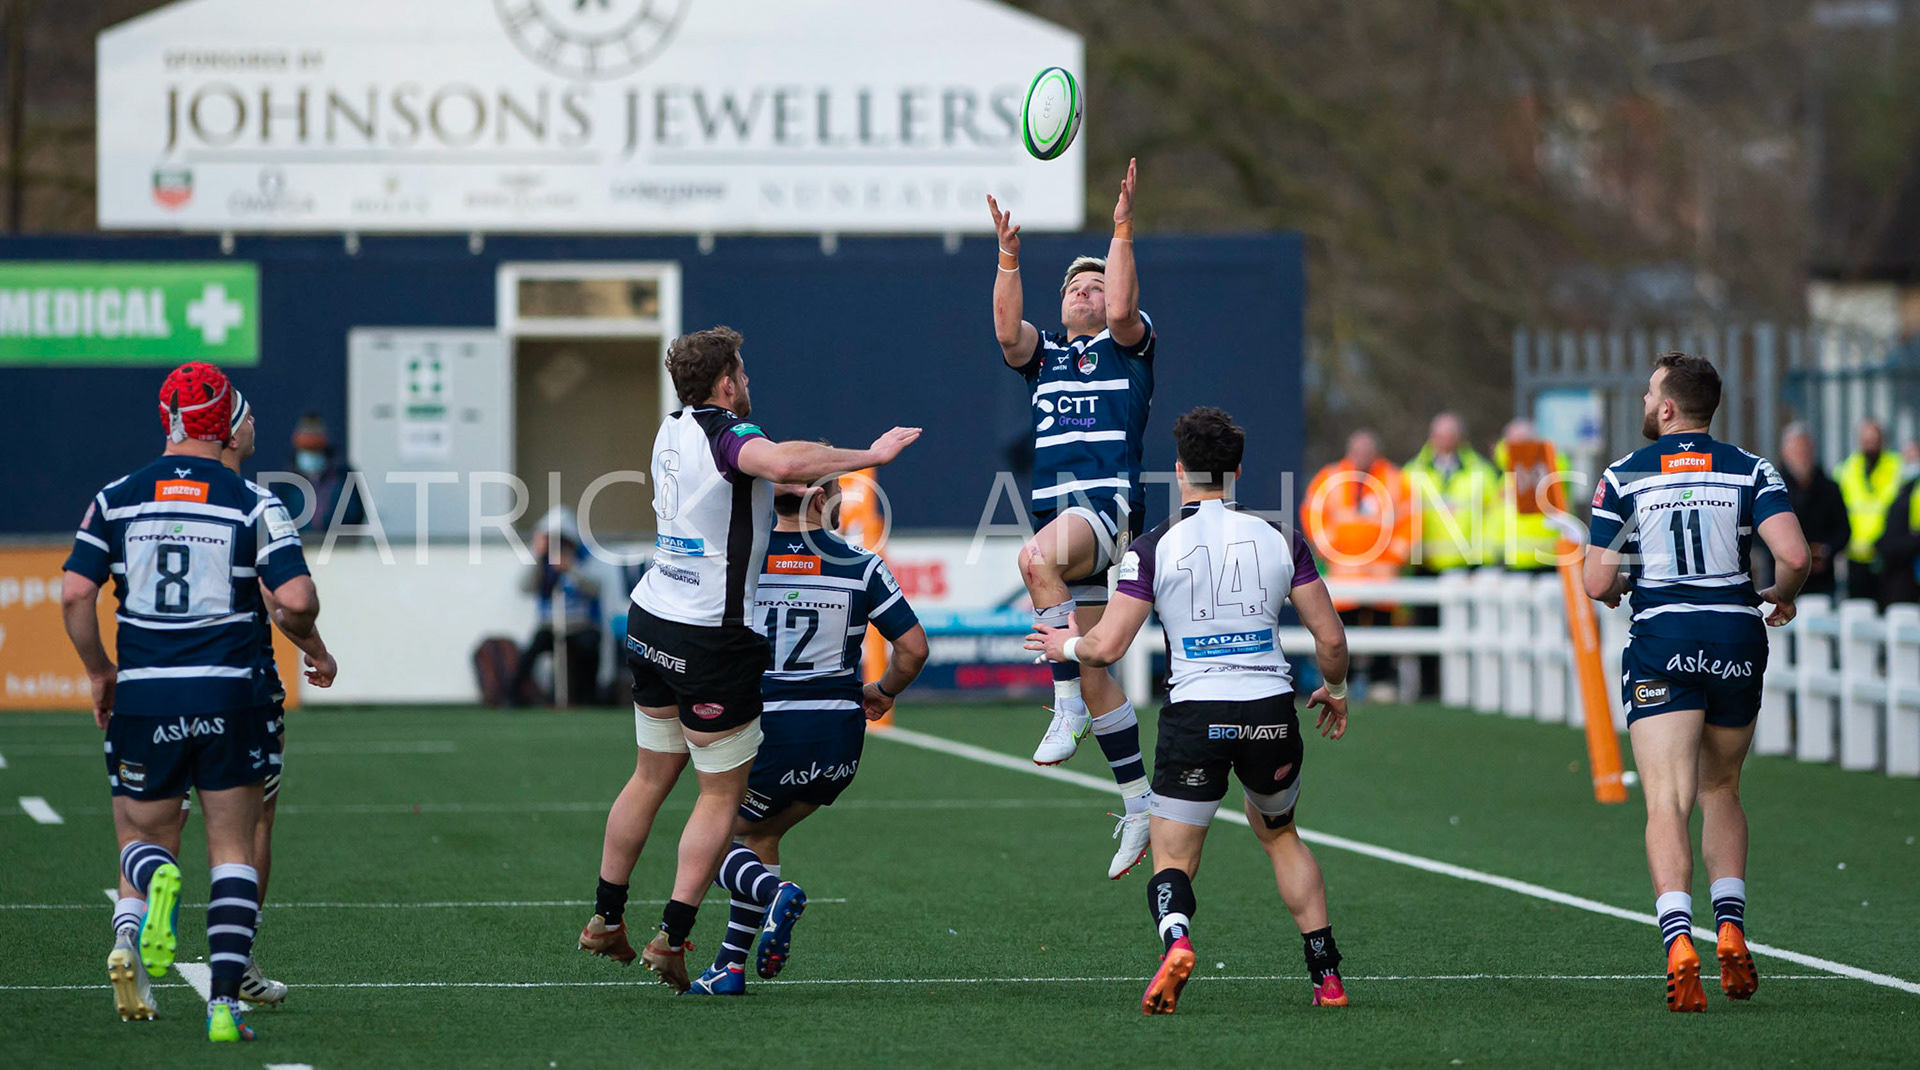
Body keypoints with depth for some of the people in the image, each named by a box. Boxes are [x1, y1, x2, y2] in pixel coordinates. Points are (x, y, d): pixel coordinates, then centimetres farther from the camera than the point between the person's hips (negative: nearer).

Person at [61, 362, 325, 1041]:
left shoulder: (116, 499, 2)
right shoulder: (253, 503, -4)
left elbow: (74, 594, -3)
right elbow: (297, 600, -12)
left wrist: (99, 672, 11)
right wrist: (301, 632, 11)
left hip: (142, 697, 1)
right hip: (228, 694, -1)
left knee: (139, 838, 16)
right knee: (233, 851, 10)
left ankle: (153, 881, -22)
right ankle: (225, 1001, -2)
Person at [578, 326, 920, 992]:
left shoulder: (673, 430, 9)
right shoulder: (727, 433, -16)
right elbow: (782, 464, -38)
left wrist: (801, 483, 20)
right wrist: (868, 456, -30)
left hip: (650, 623, 8)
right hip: (712, 640, -8)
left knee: (651, 777, 20)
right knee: (722, 795, 3)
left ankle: (605, 922, 25)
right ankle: (671, 939, -3)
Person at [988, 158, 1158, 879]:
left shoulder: (1128, 346, 11)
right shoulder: (1044, 356, 21)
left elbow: (1121, 311, -12)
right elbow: (1007, 330, 0)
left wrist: (1123, 231, -17)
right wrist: (1009, 256, -11)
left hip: (1111, 503, -6)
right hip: (1055, 510, 6)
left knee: (1038, 558, -38)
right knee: (1095, 675, 7)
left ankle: (1069, 705, -34)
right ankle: (1139, 806, 14)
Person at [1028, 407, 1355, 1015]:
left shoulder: (1154, 547, -4)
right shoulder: (1279, 538, 3)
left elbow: (1107, 647, -6)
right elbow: (1330, 638, 6)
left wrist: (1066, 645, 16)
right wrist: (1335, 690, 26)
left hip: (1195, 713, -3)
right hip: (1272, 711, 3)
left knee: (1173, 858, 5)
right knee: (1278, 833, 26)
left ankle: (1176, 939, -28)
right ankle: (1327, 973, 19)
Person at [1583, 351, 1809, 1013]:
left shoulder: (1624, 477, 0)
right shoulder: (1750, 472, 3)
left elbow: (1598, 584, -1)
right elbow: (1793, 555, -11)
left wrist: (1618, 586, 23)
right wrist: (1781, 598, 11)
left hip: (1661, 644, -2)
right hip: (1738, 639, 2)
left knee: (1667, 805, -7)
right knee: (1720, 792, 21)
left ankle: (1679, 946, -26)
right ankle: (1730, 936, 9)